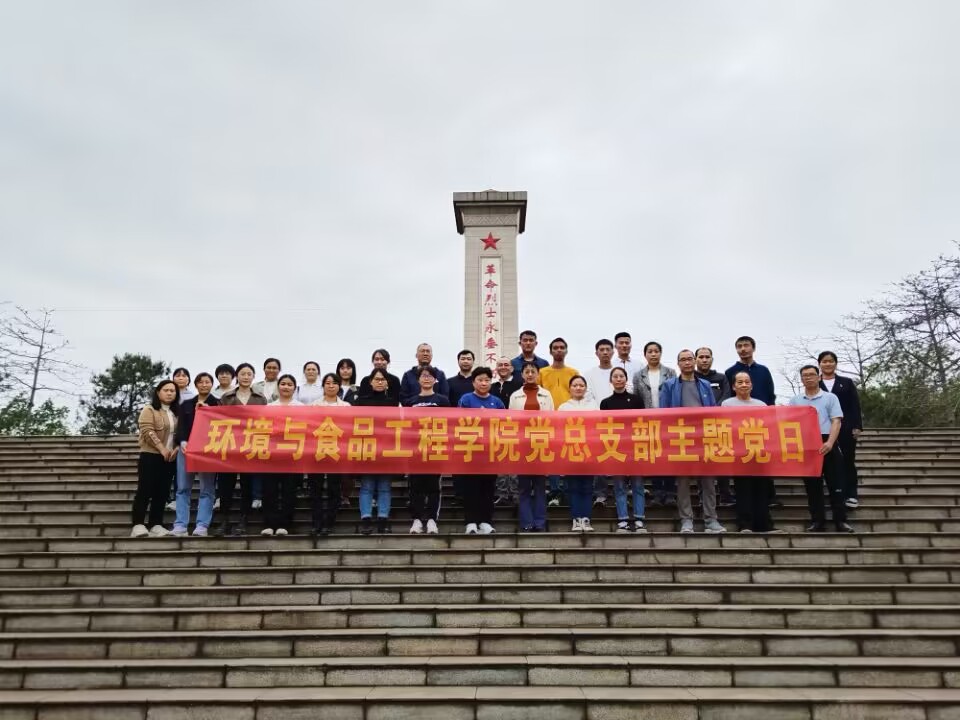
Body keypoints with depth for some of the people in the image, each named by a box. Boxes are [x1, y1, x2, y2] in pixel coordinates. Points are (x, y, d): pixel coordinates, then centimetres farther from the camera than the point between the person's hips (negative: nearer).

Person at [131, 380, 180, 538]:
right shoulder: (149, 410, -1)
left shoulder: (177, 413, 17)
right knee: (145, 490, -7)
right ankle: (138, 524, -6)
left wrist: (177, 448, -7)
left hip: (170, 458, 5)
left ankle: (156, 525, 7)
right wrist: (161, 448, -19)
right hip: (150, 455, -5)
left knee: (161, 493, 4)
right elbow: (148, 431, -13)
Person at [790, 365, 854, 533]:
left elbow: (836, 421, -4)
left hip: (826, 445, -2)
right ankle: (817, 521, 10)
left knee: (835, 483, -2)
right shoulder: (795, 401, 11)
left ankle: (840, 520, 2)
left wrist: (830, 443, -18)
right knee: (812, 485, 5)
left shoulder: (830, 398, 4)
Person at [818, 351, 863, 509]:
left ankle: (851, 495, 9)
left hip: (846, 428, 1)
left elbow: (855, 406, 5)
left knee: (848, 461, 4)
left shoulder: (847, 382, 11)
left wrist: (857, 426, -4)